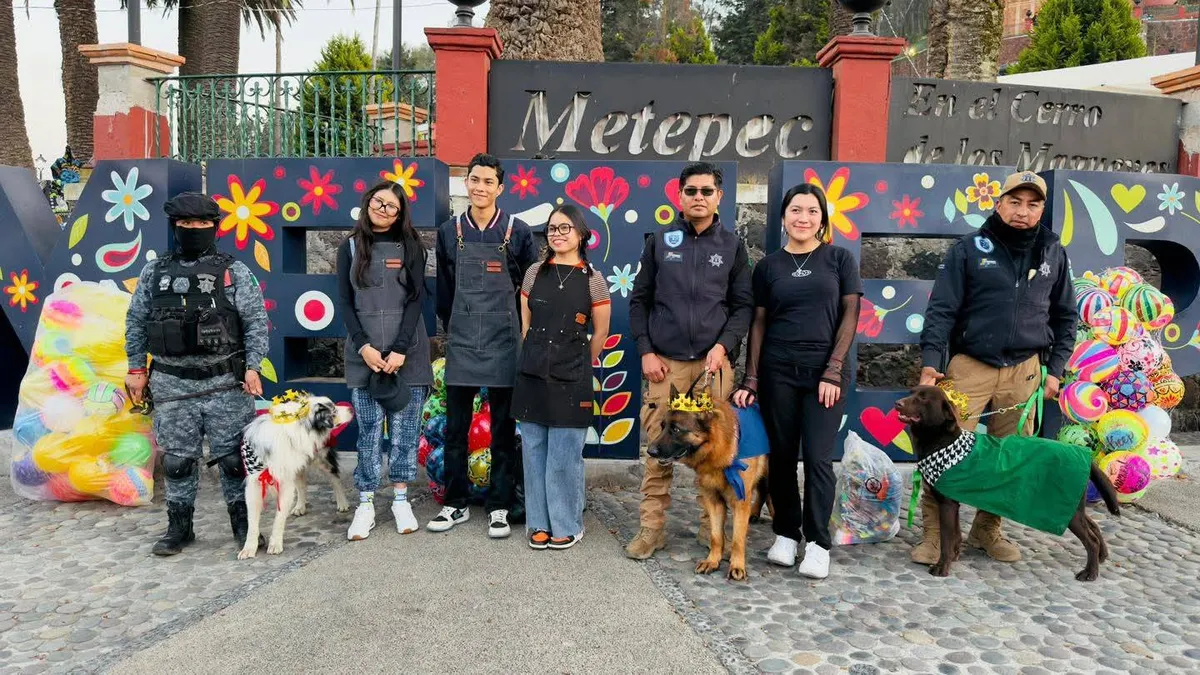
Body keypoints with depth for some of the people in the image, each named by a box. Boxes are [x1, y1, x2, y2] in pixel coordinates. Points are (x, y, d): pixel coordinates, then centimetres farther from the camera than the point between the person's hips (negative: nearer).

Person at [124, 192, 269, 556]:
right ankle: (179, 526, 22)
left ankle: (242, 522, 15)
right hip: (172, 385, 3)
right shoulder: (154, 271, 10)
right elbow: (136, 322, 14)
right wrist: (136, 369, 9)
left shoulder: (235, 271, 1)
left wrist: (252, 367, -9)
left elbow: (255, 322, -2)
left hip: (226, 383, -2)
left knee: (233, 455, 3)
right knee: (177, 458, 9)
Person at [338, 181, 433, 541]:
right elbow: (344, 302, 3)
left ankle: (401, 500, 16)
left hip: (407, 354, 0)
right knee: (369, 431, 2)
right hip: (364, 354, 1)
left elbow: (415, 301, -2)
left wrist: (400, 350, -12)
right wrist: (364, 346, -10)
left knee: (405, 429, 4)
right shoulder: (350, 248, 8)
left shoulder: (410, 248, 5)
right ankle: (365, 504, 11)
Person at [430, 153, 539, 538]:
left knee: (503, 428, 6)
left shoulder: (518, 232, -1)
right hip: (460, 344, 2)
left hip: (503, 343, -2)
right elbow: (443, 290, 13)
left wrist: (519, 333, 4)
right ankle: (456, 504, 20)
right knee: (455, 427, 7)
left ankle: (499, 507, 16)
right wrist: (451, 330, 12)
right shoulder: (449, 232, 6)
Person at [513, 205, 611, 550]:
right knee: (534, 451, 8)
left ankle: (567, 525, 16)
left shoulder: (593, 280, -3)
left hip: (571, 380, -3)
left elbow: (600, 333, 5)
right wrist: (538, 358, 14)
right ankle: (539, 522, 20)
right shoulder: (535, 273, 5)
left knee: (565, 456, 2)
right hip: (533, 375, 3)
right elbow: (525, 324, 13)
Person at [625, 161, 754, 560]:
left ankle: (712, 526, 16)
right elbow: (639, 300, 9)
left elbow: (743, 304, 7)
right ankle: (652, 527, 10)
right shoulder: (660, 241, 8)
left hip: (714, 361, 0)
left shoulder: (732, 246, 8)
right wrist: (646, 352, 0)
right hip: (665, 362, 0)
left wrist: (724, 346, -9)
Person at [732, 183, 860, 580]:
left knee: (818, 457, -3)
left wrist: (833, 370, -8)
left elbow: (850, 316, 0)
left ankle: (817, 541, 9)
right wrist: (751, 379, -1)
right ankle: (785, 533, 20)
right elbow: (758, 323, 6)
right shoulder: (768, 266, 8)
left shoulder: (839, 259, 4)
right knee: (781, 456, 6)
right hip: (777, 369, 2)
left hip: (825, 370, -1)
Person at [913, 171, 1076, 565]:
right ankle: (934, 535, 3)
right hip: (969, 365, -3)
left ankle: (987, 530, 24)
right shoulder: (969, 249, -3)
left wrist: (1055, 369, 7)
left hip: (1024, 369, 3)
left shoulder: (1054, 253, 8)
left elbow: (1065, 316, 14)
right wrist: (930, 362, -16)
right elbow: (941, 309, -7)